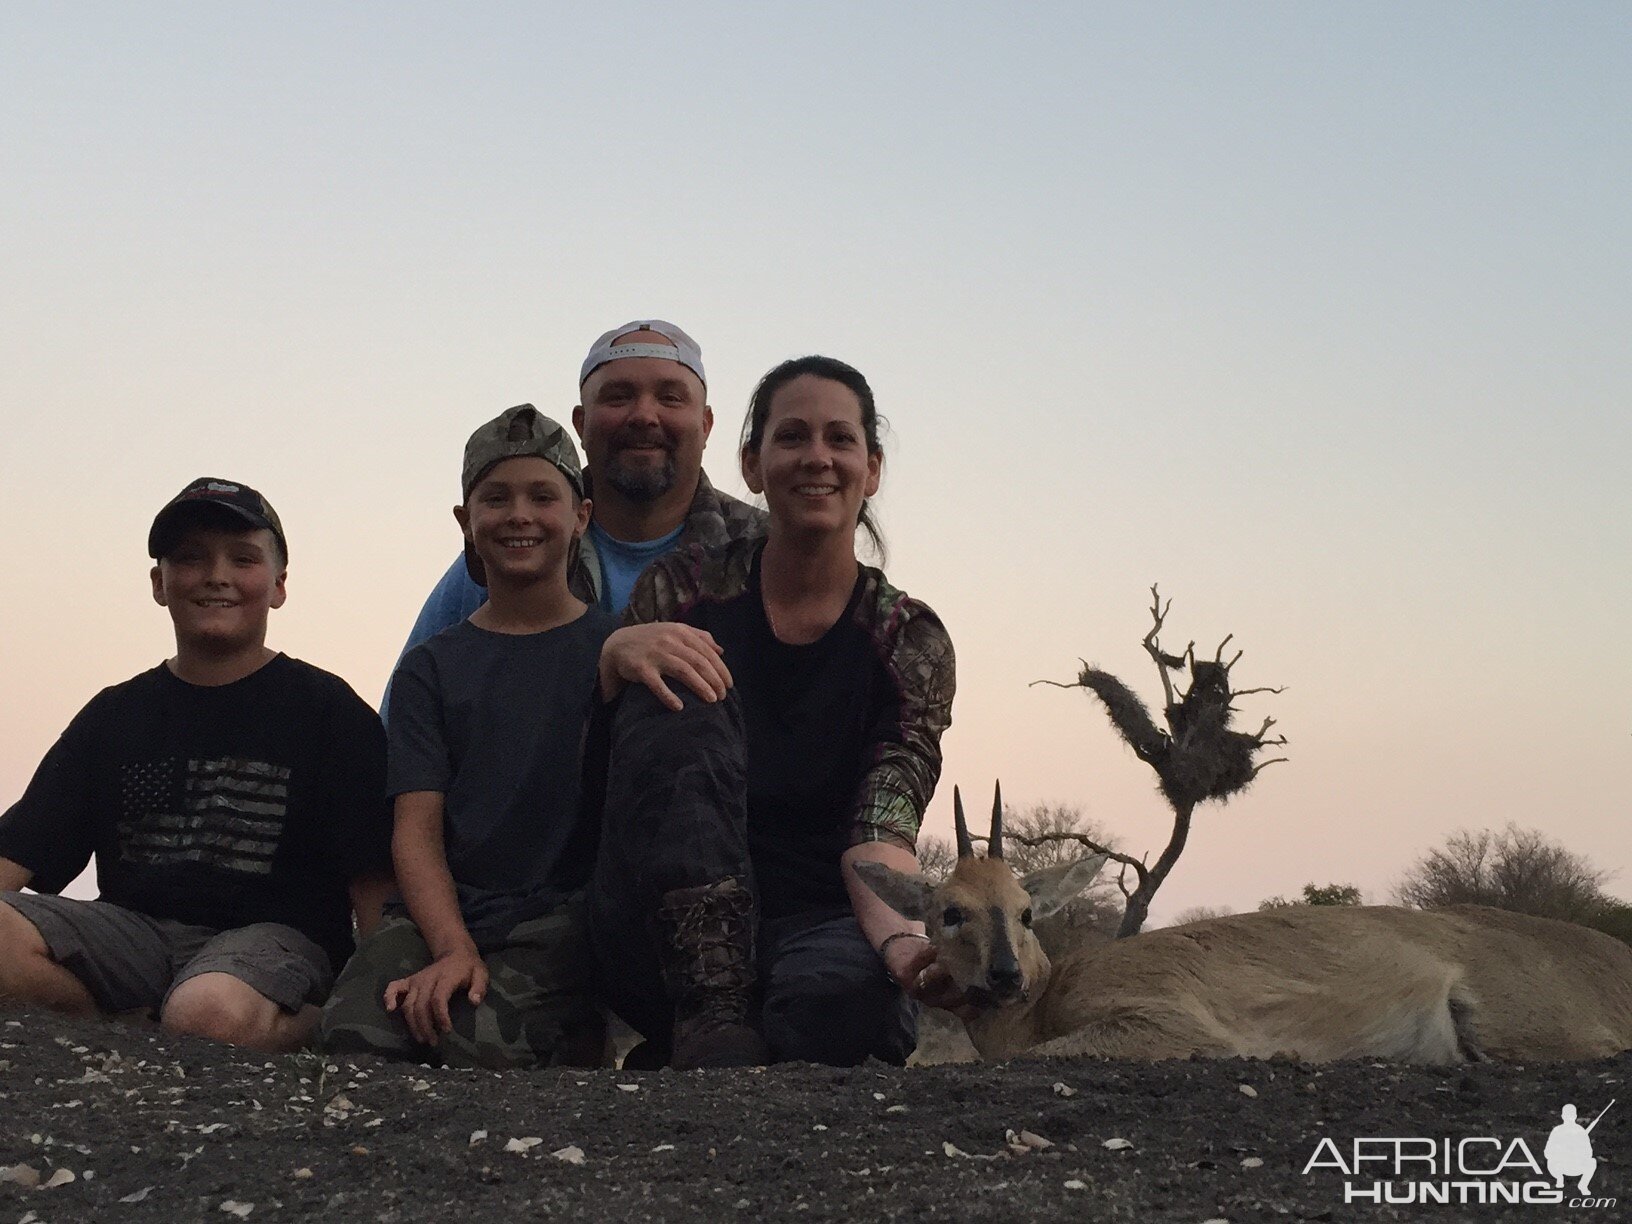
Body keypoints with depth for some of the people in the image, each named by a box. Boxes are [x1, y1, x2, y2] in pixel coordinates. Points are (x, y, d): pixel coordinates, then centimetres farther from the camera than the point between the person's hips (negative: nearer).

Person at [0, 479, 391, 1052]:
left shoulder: (327, 709, 6)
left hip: (274, 935, -4)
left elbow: (372, 881, -1)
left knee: (209, 1012, -40)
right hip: (137, 929, 5)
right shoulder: (114, 715, 16)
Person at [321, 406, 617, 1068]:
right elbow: (416, 829, 2)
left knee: (484, 1043, -31)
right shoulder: (430, 668, 14)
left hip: (567, 914, -1)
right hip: (444, 912, 2)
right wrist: (454, 951, -14)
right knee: (356, 1033, -29)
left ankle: (582, 1037, 1)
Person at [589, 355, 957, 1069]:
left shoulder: (909, 641, 3)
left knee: (844, 985, -37)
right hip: (666, 945, 1)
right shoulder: (683, 593, 5)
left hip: (821, 924, 0)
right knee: (680, 695, -24)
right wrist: (617, 651, -23)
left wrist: (901, 933, -34)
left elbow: (881, 826, -10)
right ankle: (713, 1020, -27)